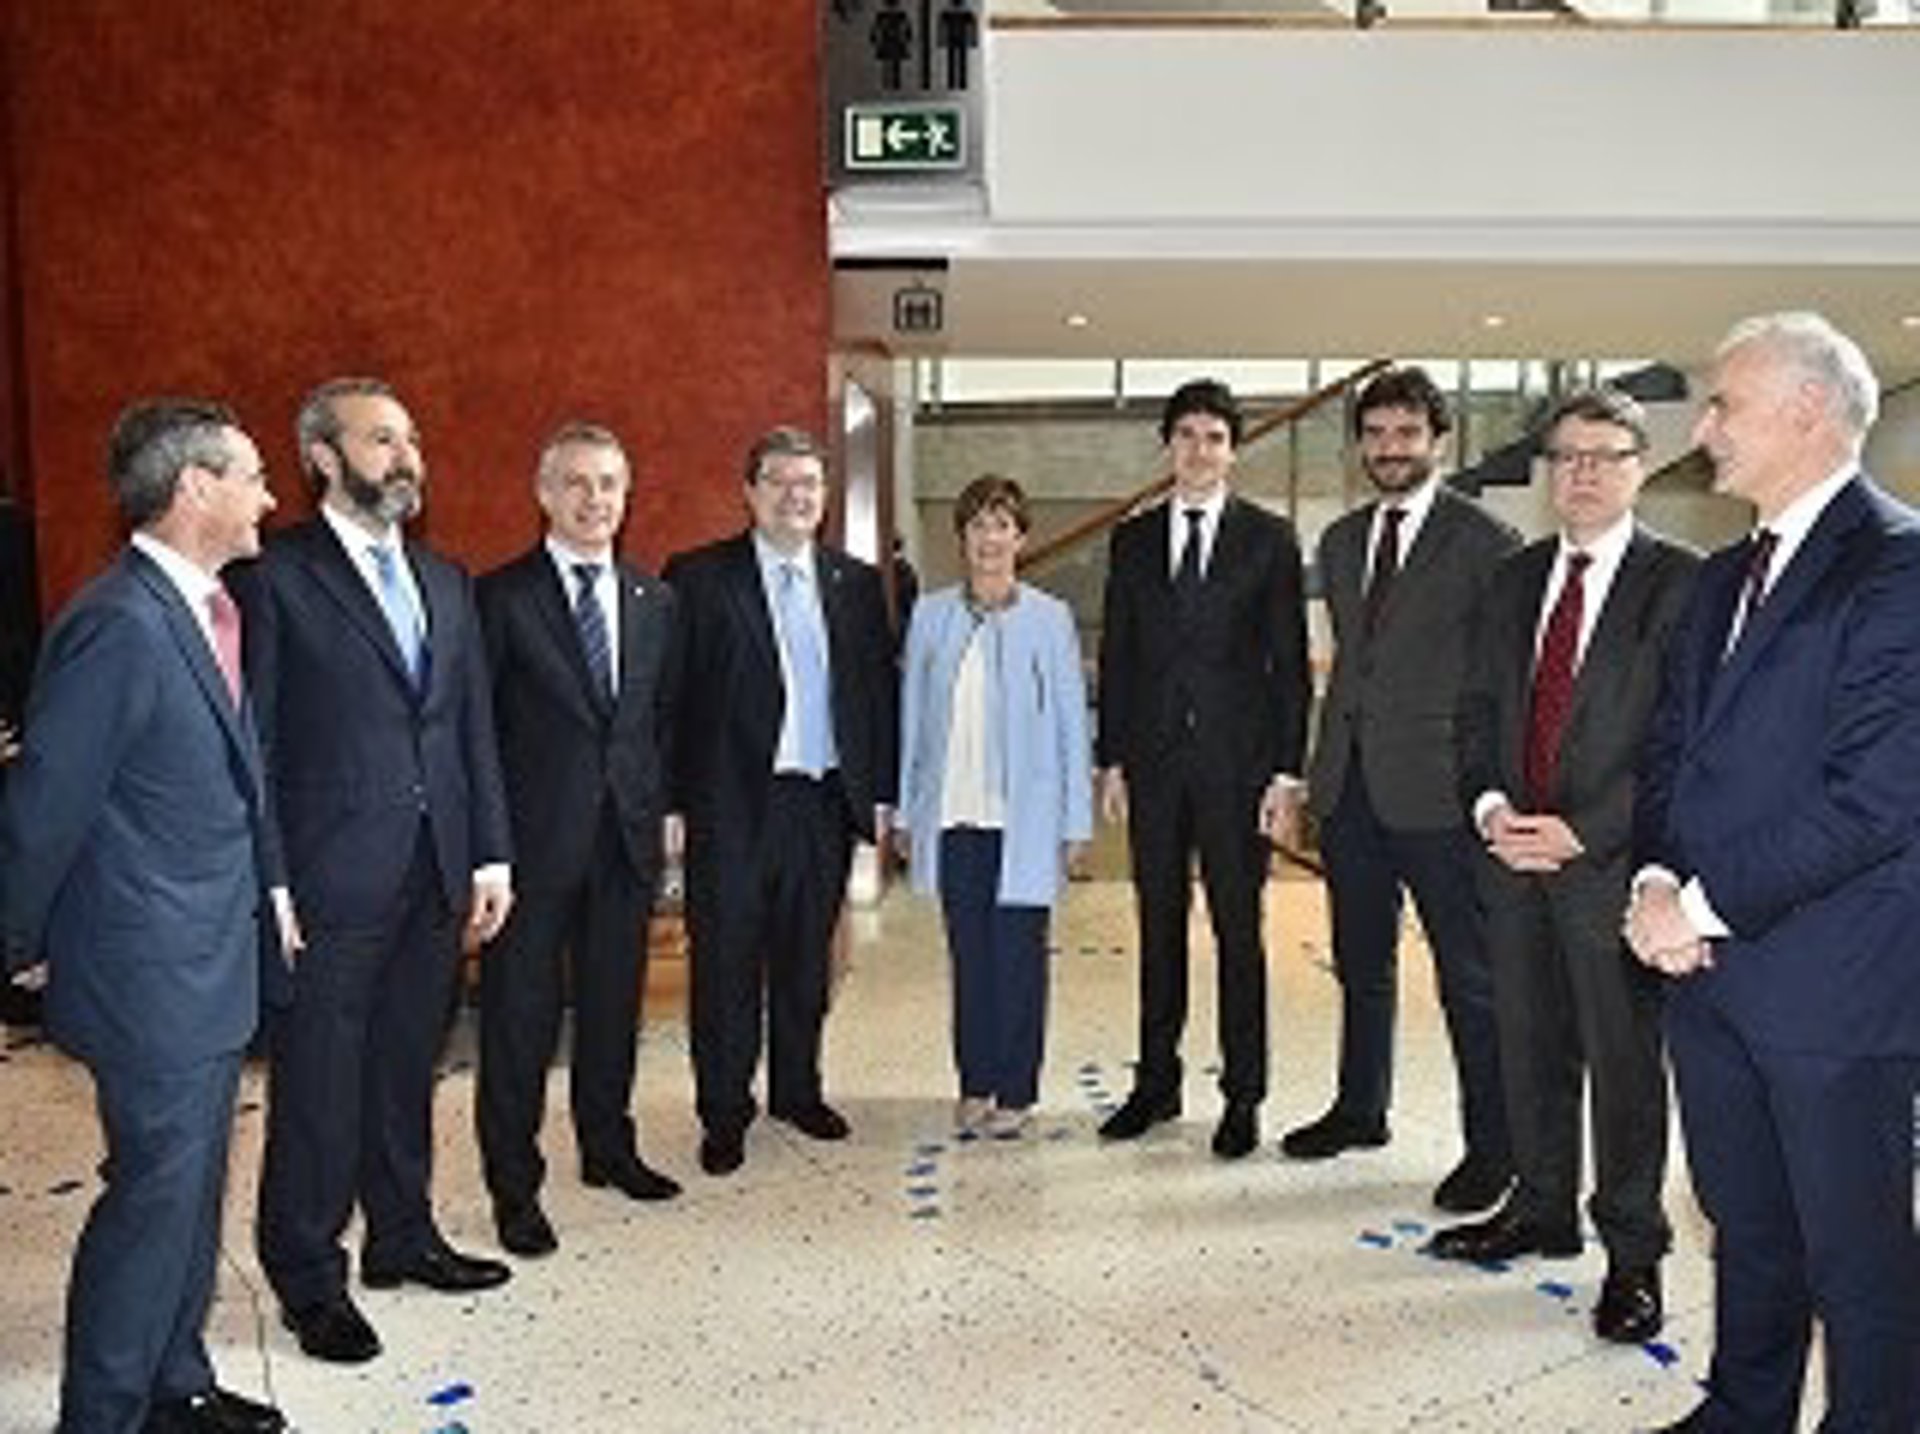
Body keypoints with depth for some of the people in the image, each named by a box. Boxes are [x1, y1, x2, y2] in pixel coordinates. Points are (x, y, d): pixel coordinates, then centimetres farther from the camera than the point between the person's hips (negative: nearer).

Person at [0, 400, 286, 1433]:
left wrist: (263, 908, 11)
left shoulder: (208, 608, 7)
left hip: (213, 961, 9)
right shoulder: (119, 624, -22)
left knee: (189, 1189, 20)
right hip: (152, 975, -9)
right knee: (155, 1190, 3)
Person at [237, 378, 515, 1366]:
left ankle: (403, 1237, 34)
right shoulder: (275, 577, -7)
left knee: (406, 1068, 18)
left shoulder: (446, 582, 12)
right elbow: (252, 743, -9)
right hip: (331, 878, -6)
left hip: (435, 875, 6)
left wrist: (490, 854, 8)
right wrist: (269, 883, -14)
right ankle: (308, 1276, 23)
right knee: (317, 1082, 6)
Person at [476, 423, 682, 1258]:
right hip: (536, 837, -4)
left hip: (628, 834, 5)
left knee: (615, 1000, 16)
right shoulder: (502, 596, -5)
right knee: (521, 1010, 4)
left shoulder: (655, 600, 10)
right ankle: (514, 1184, 17)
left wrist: (662, 804, 7)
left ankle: (608, 1148, 33)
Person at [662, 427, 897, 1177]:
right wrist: (673, 800, -11)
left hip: (826, 799, 4)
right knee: (726, 961, 4)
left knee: (806, 958, 15)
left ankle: (797, 1090, 32)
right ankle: (724, 1114, 17)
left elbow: (879, 690, 10)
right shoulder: (699, 577, -3)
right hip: (733, 803, -3)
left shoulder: (857, 583, 9)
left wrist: (880, 790, 5)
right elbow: (674, 693, -6)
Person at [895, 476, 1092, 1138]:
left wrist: (1076, 819, -2)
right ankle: (975, 1084, 23)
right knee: (968, 953, 10)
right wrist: (905, 809, 8)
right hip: (954, 813, 2)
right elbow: (913, 715, 9)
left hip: (1023, 817, -2)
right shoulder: (931, 616, 6)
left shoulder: (1049, 618, -1)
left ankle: (1015, 1091, 17)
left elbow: (1071, 723, 0)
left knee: (1017, 954, 4)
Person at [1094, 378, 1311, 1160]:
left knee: (1239, 933, 4)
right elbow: (1116, 654, 10)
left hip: (1236, 763, -2)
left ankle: (1242, 1096, 15)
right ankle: (1156, 1083, 23)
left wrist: (1287, 769, -7)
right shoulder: (1133, 540, 9)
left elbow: (1289, 661, -1)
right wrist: (1112, 758, 4)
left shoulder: (1269, 538, 1)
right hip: (1153, 760, 3)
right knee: (1159, 930, 11)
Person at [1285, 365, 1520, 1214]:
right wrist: (1324, 760, 13)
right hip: (1350, 783, 6)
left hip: (1436, 788, -6)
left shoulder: (1483, 540, -6)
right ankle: (1360, 1108, 34)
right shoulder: (1340, 541, 14)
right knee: (1361, 963, 18)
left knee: (1470, 973, 3)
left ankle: (1492, 1144, 16)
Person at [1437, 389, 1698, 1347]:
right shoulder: (1514, 580, 12)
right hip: (1513, 853, 5)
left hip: (1611, 860, -5)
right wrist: (1488, 802, -4)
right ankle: (1543, 1207, 33)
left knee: (1623, 1057, 4)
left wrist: (1580, 832, -16)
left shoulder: (1681, 584, -7)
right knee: (1529, 1045, 15)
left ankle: (1633, 1252, 20)